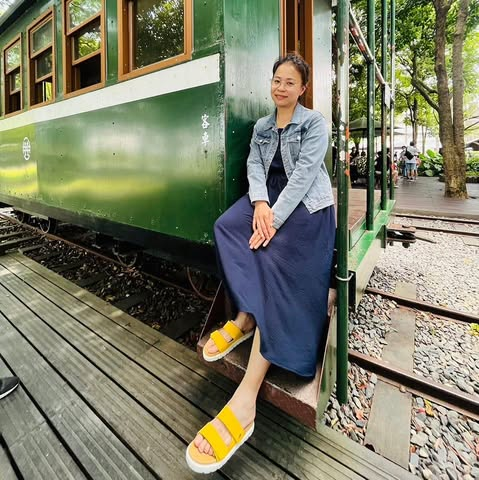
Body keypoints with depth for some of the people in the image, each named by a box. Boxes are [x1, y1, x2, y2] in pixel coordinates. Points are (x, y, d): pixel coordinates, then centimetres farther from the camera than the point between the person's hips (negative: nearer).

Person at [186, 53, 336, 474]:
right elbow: (254, 165, 5)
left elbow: (304, 172, -11)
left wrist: (276, 217, -25)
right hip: (269, 197, 6)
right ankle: (247, 316, -21)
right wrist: (260, 203, -18)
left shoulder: (315, 122, 5)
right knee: (227, 227, -25)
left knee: (276, 257, -32)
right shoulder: (261, 126, 21)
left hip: (305, 202, -5)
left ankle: (246, 397, -38)